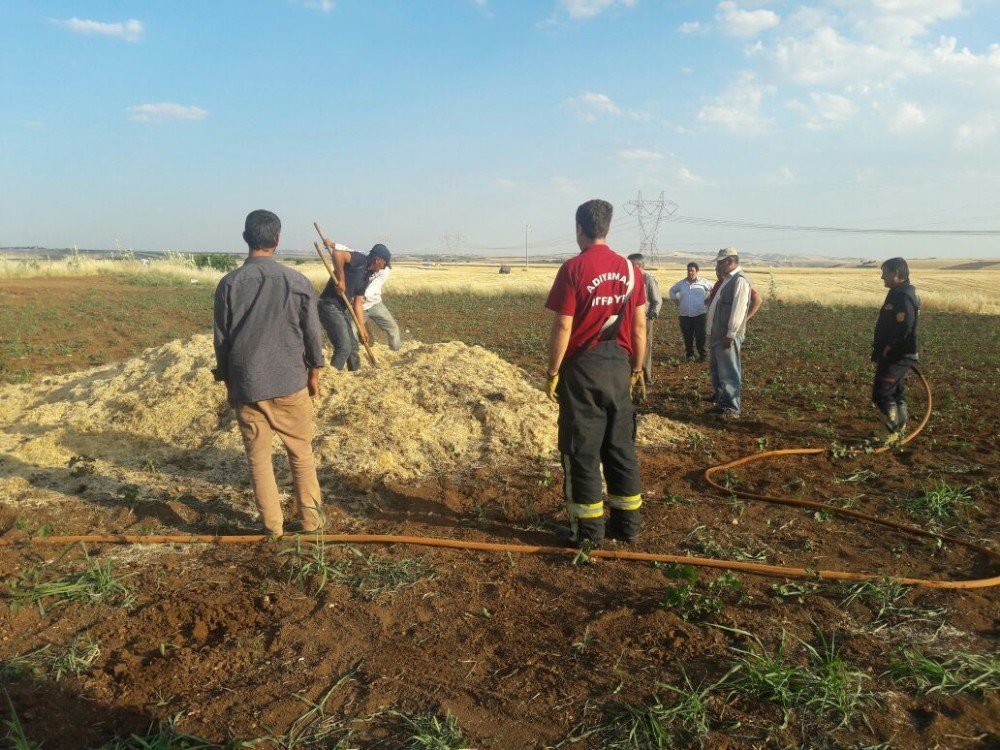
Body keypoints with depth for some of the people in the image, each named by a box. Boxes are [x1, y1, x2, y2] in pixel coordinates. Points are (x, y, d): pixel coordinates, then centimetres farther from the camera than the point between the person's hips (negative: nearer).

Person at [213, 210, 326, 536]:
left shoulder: (229, 283, -4)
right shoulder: (297, 281, -6)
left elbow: (221, 338, 1)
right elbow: (311, 332, -1)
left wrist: (228, 383, 13)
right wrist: (314, 374, 12)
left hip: (246, 384, 1)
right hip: (290, 382, 0)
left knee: (258, 457, 11)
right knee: (301, 453, 14)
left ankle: (272, 526, 18)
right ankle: (311, 518, 21)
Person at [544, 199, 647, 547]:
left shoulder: (573, 269, -10)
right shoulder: (630, 270, 4)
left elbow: (563, 327, -13)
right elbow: (640, 326, 5)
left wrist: (552, 373, -5)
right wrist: (637, 368, 15)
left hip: (583, 367, -4)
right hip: (619, 367, 5)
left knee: (582, 450, 5)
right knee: (621, 448, 12)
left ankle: (589, 529, 11)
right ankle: (628, 524, 20)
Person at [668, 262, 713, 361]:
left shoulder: (703, 282, -2)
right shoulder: (681, 283, 8)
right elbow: (672, 291, 24)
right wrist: (677, 301, 14)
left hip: (699, 314, -3)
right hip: (684, 315, 3)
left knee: (700, 336, -3)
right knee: (687, 337, 7)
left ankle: (702, 355, 6)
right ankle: (689, 354, 20)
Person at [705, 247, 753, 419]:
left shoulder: (739, 280, -14)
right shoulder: (727, 280, 17)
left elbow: (738, 309, -20)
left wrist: (730, 334, -22)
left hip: (727, 336, -10)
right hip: (717, 334, 10)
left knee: (728, 373, -6)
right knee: (716, 371, 16)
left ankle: (731, 409, -1)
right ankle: (722, 403, 26)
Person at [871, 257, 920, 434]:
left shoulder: (904, 297, -19)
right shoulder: (897, 293, 14)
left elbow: (903, 328, -26)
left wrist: (887, 350, -18)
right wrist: (880, 350, 15)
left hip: (896, 358, -10)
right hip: (894, 356, 10)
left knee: (881, 394, -9)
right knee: (896, 393, 17)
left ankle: (896, 429, -4)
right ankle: (900, 430, 27)